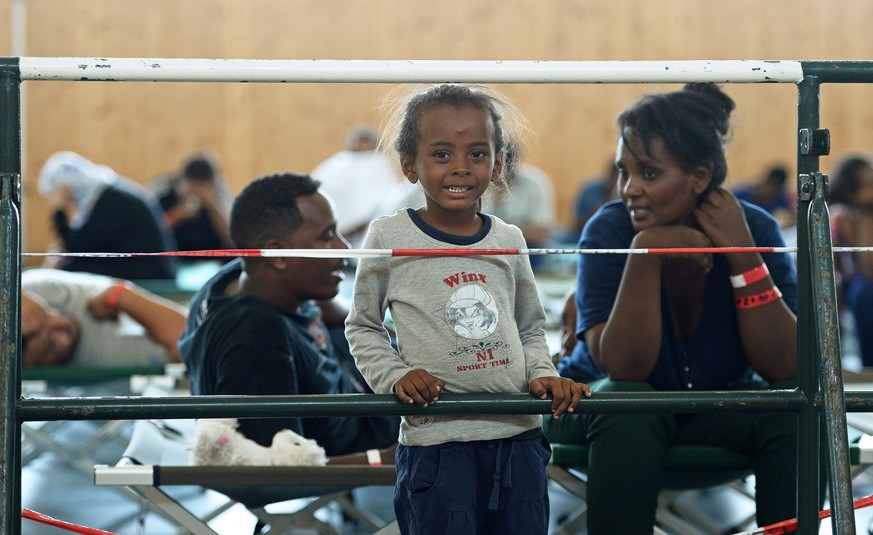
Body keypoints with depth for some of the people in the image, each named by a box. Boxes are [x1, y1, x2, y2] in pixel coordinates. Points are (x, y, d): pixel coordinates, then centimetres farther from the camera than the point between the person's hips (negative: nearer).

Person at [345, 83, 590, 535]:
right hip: (435, 441, -4)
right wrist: (394, 376, -8)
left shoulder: (508, 241, 9)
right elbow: (362, 326, 8)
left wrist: (543, 375, 0)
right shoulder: (390, 238, -1)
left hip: (518, 435, 4)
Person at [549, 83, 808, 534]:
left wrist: (743, 255, -26)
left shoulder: (755, 229, -12)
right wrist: (646, 254, -34)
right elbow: (623, 368, -26)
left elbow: (785, 367, -18)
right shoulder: (609, 232, -18)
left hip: (716, 408, 2)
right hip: (601, 406, -2)